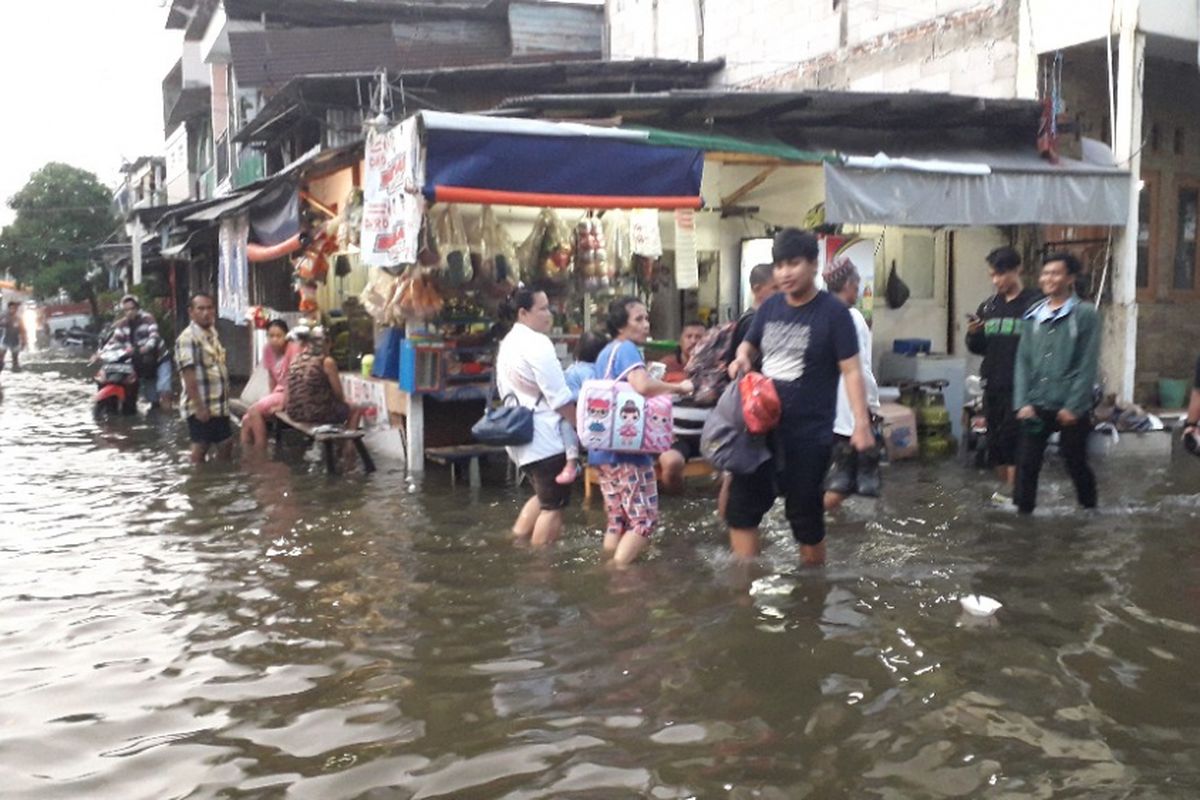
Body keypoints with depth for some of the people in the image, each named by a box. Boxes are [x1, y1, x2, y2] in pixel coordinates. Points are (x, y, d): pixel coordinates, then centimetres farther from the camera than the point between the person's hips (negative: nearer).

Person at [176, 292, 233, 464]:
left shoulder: (212, 334, 12)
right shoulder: (187, 338, -15)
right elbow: (189, 376, -20)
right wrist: (199, 407, -23)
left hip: (219, 405, 9)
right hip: (201, 407, -9)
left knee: (226, 443, 14)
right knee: (200, 448, 0)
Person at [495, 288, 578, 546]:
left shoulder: (509, 342, 14)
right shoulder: (537, 343, -17)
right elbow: (559, 397, -18)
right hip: (544, 436, -10)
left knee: (544, 496, 23)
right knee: (554, 505, 1)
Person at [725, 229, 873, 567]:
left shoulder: (833, 312, -10)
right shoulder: (769, 307, 6)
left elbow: (851, 370, -12)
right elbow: (749, 344, 22)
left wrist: (862, 423, -21)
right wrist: (741, 359, -2)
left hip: (808, 434, -6)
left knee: (805, 515, 6)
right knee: (741, 506, 8)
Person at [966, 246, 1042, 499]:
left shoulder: (1034, 303, -6)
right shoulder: (988, 306, 11)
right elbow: (978, 348, 16)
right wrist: (972, 335, -4)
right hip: (993, 385, 6)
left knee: (1011, 437, -9)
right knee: (994, 439, 9)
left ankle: (1012, 489, 1)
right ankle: (1006, 487, 21)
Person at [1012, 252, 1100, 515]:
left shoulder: (1086, 314, -5)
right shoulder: (1033, 316, 8)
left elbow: (1088, 365, -8)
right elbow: (1023, 361, 5)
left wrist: (1074, 406, -13)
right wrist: (1022, 402, -4)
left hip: (1070, 408, -3)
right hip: (1036, 406, 3)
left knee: (1076, 463, 9)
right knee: (1026, 464, 0)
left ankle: (1089, 510, 29)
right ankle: (1023, 512, 11)